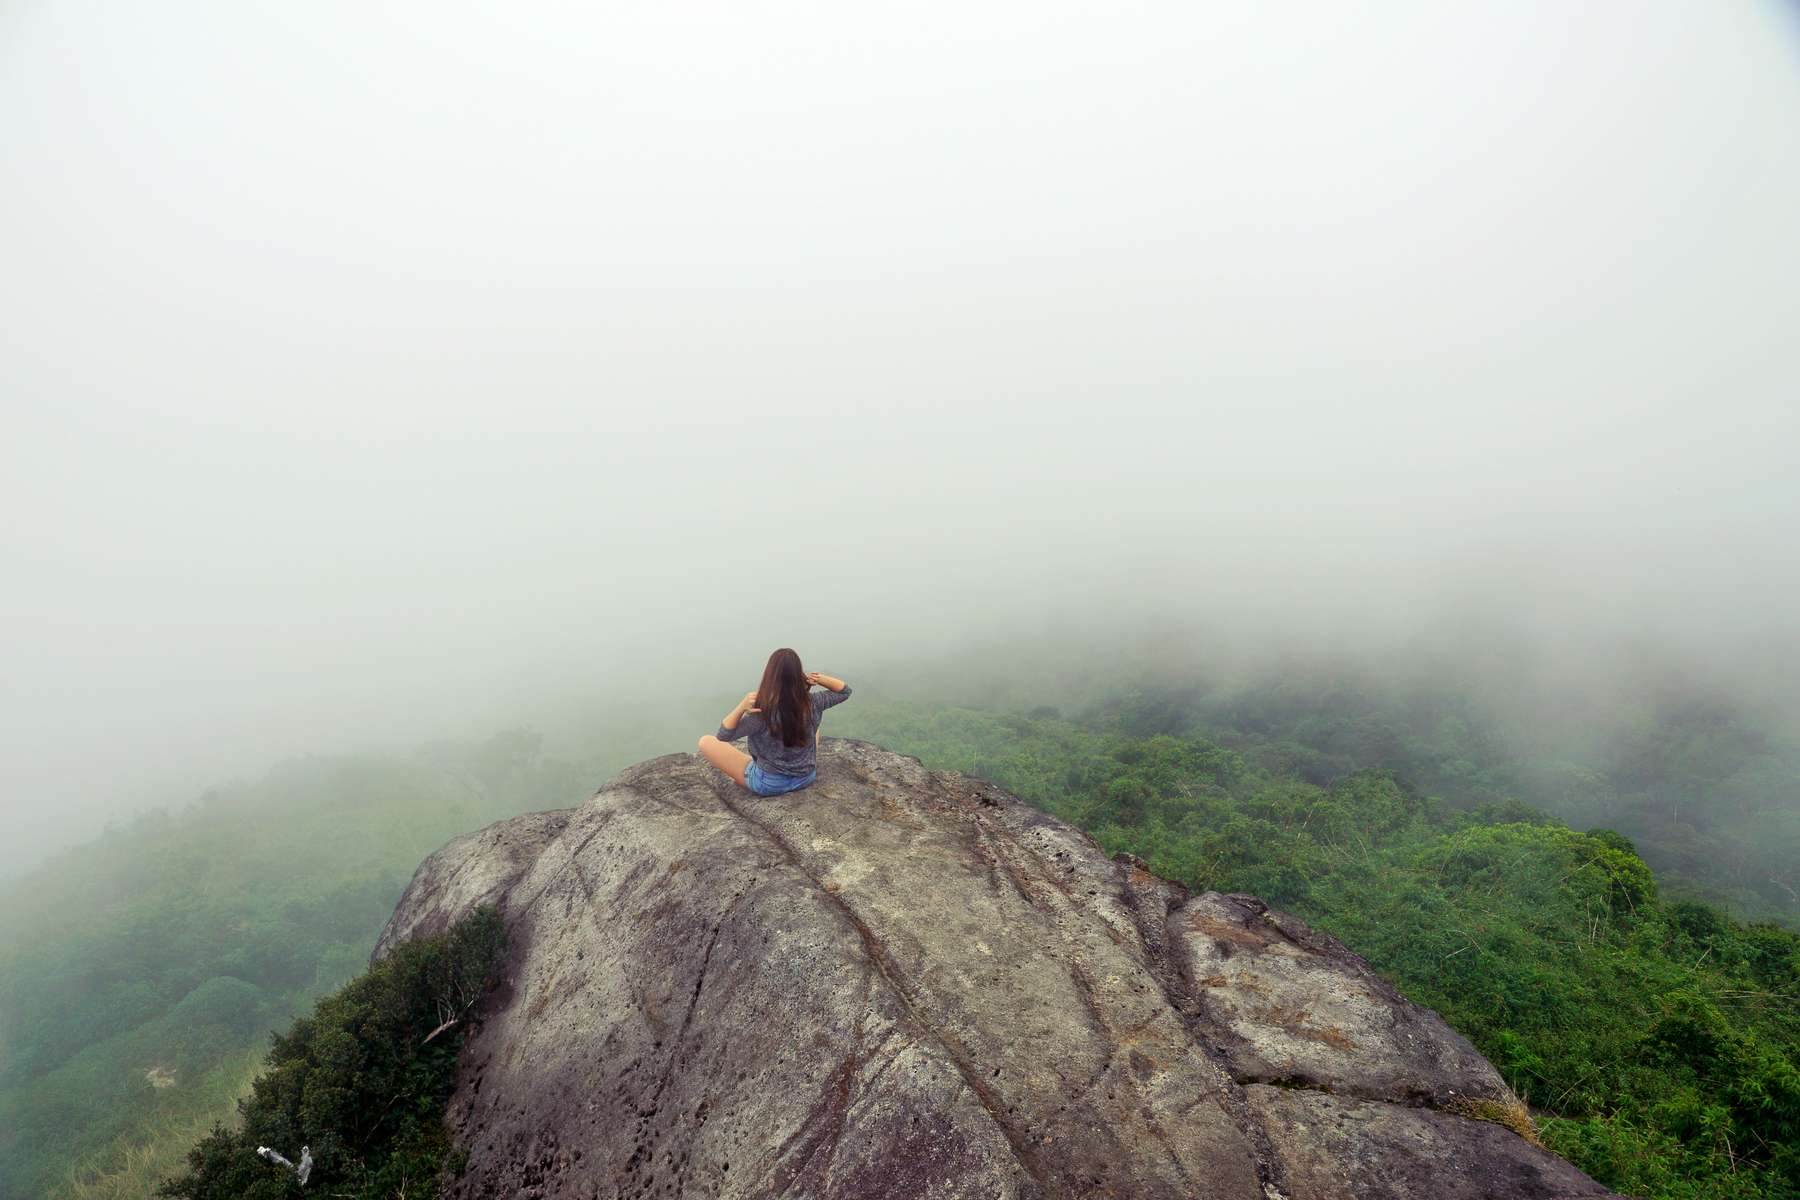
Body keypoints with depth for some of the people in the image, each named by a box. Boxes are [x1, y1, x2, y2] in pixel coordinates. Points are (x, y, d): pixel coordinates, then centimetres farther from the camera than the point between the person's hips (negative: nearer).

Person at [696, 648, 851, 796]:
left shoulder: (763, 712, -28)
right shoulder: (812, 703, -17)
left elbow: (723, 736, -20)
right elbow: (845, 691, 1)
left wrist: (742, 707, -34)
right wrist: (819, 678, -17)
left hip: (768, 784, -4)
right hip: (806, 778, 4)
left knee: (706, 742, 3)